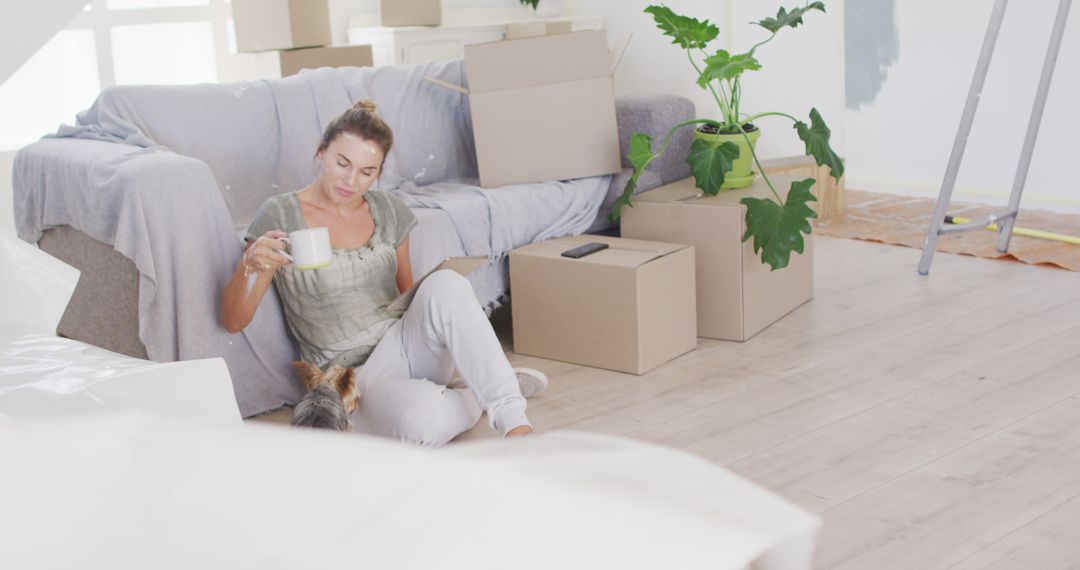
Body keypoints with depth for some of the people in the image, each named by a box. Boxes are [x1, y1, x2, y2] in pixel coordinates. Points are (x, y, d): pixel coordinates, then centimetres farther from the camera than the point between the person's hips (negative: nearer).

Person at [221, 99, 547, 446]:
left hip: (403, 347, 4)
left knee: (446, 283, -30)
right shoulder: (280, 216, -6)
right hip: (351, 378, -4)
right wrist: (251, 264, -28)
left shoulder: (388, 211, 8)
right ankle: (485, 395, -5)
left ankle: (511, 418, -25)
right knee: (424, 420, -38)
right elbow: (233, 321, -8)